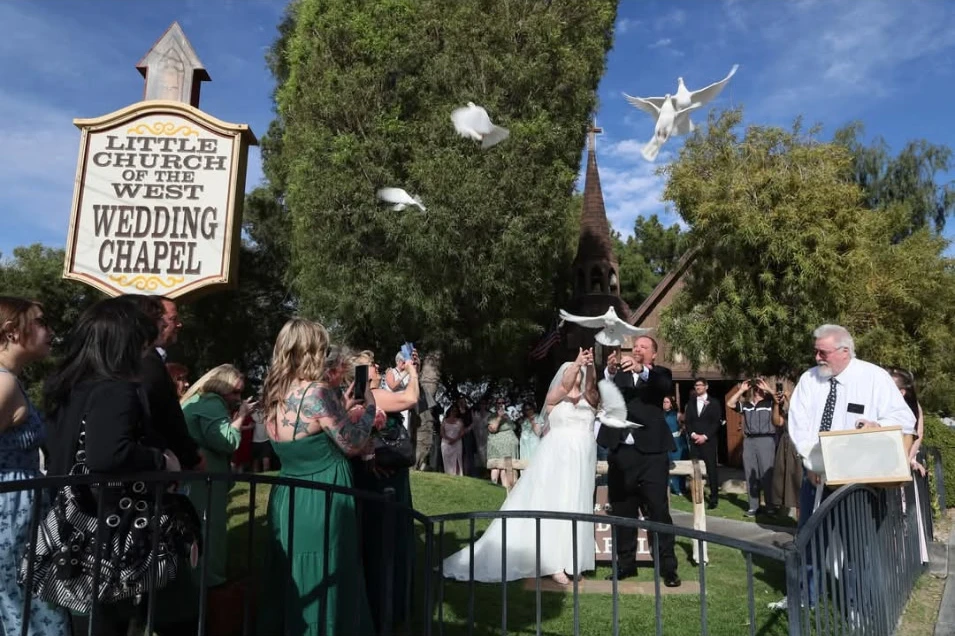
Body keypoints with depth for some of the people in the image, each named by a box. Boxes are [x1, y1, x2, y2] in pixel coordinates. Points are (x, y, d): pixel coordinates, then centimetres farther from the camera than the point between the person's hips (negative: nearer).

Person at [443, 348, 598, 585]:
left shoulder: (589, 399, 11)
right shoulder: (555, 397, 6)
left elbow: (591, 385, -11)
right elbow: (565, 386, -16)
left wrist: (590, 366, -32)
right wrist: (577, 363, -32)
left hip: (582, 459, 3)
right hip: (558, 457, -3)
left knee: (577, 508, 6)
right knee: (555, 507, -3)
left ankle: (572, 561, 13)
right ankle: (555, 563, 0)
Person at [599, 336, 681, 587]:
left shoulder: (659, 374, 7)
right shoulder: (618, 374, 10)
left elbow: (667, 387, -16)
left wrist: (641, 369, -32)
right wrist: (610, 372, -27)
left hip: (651, 453, -2)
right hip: (620, 452, 2)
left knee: (658, 511, 1)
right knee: (623, 512, 10)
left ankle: (668, 567, 11)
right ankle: (626, 563, 21)